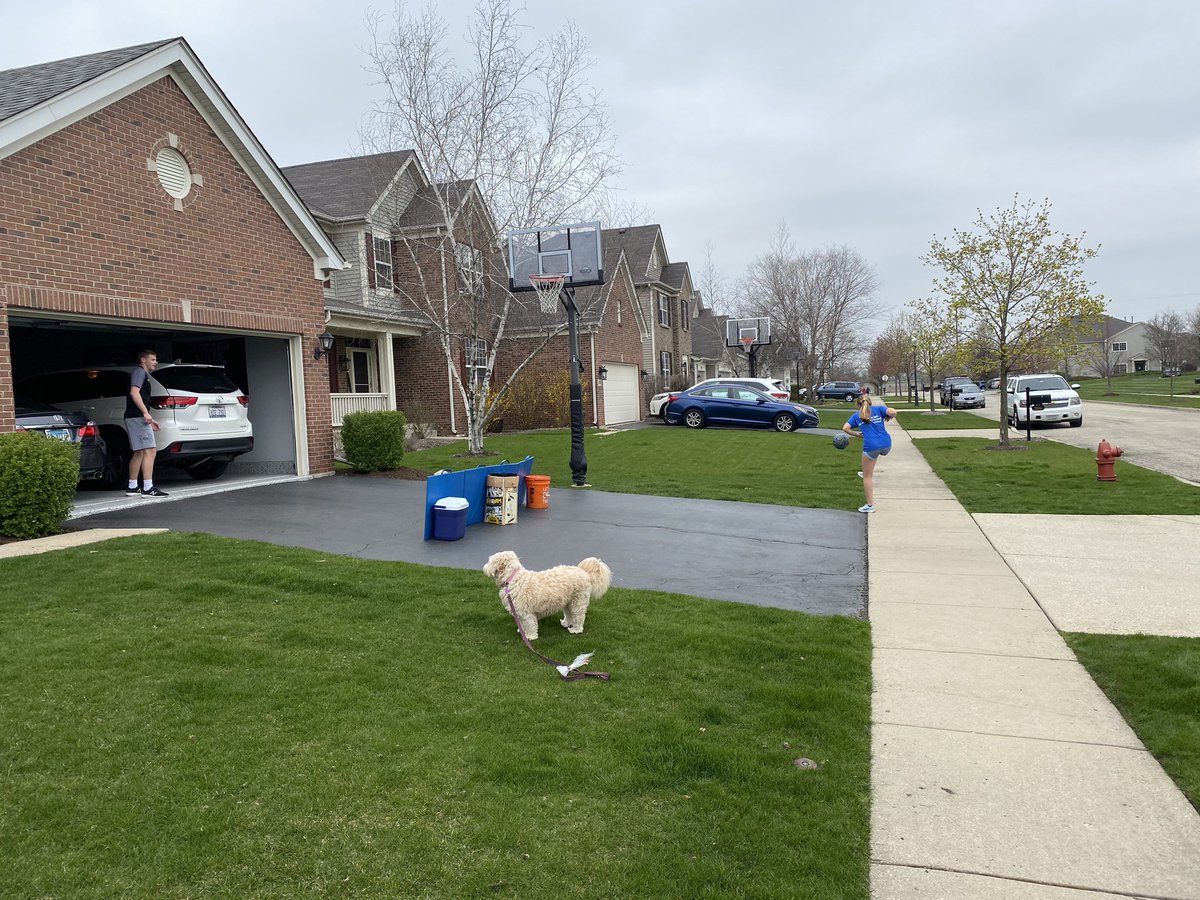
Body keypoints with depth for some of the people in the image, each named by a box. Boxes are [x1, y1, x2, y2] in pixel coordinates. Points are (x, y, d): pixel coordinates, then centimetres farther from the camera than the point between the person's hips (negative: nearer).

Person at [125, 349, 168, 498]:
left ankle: (132, 488, 18)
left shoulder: (144, 375, 26)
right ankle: (148, 488, -20)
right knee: (150, 451, -15)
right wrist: (146, 413, -26)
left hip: (134, 417, 11)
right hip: (137, 417, -11)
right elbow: (134, 392, -20)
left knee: (139, 452, 14)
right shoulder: (139, 372, -5)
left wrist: (150, 420, 27)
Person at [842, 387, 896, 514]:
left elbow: (845, 428, 1)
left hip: (871, 447, -2)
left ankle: (870, 505, 13)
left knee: (867, 477, 11)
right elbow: (893, 412, -5)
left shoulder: (857, 416, 12)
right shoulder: (878, 409, 11)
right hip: (886, 445, 2)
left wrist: (857, 435, 15)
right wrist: (888, 418, 16)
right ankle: (867, 473, 47)